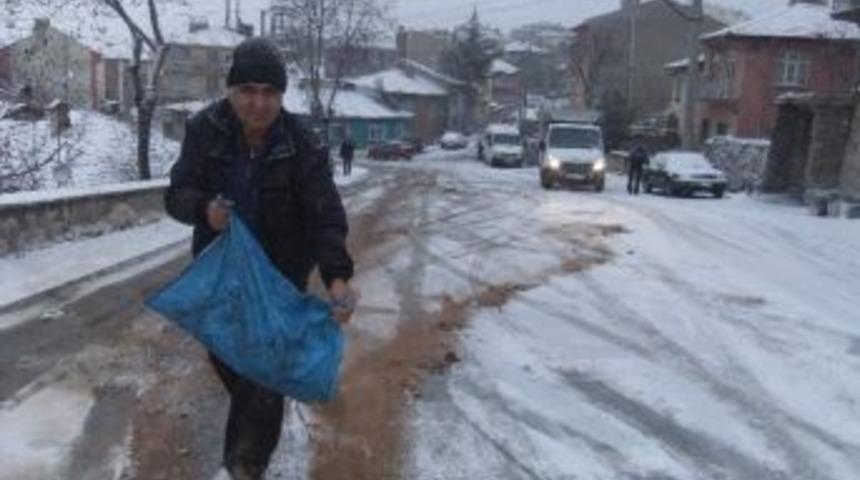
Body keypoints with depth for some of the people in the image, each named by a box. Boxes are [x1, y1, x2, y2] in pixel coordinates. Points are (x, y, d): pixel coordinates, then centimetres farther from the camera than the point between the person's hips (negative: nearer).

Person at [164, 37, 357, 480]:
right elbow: (177, 194, -11)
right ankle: (252, 436, 53)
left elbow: (325, 218, -26)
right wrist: (204, 208, -36)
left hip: (279, 278, -4)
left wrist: (337, 276, -43)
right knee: (225, 359, 24)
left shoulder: (303, 149, -21)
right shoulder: (204, 131, -15)